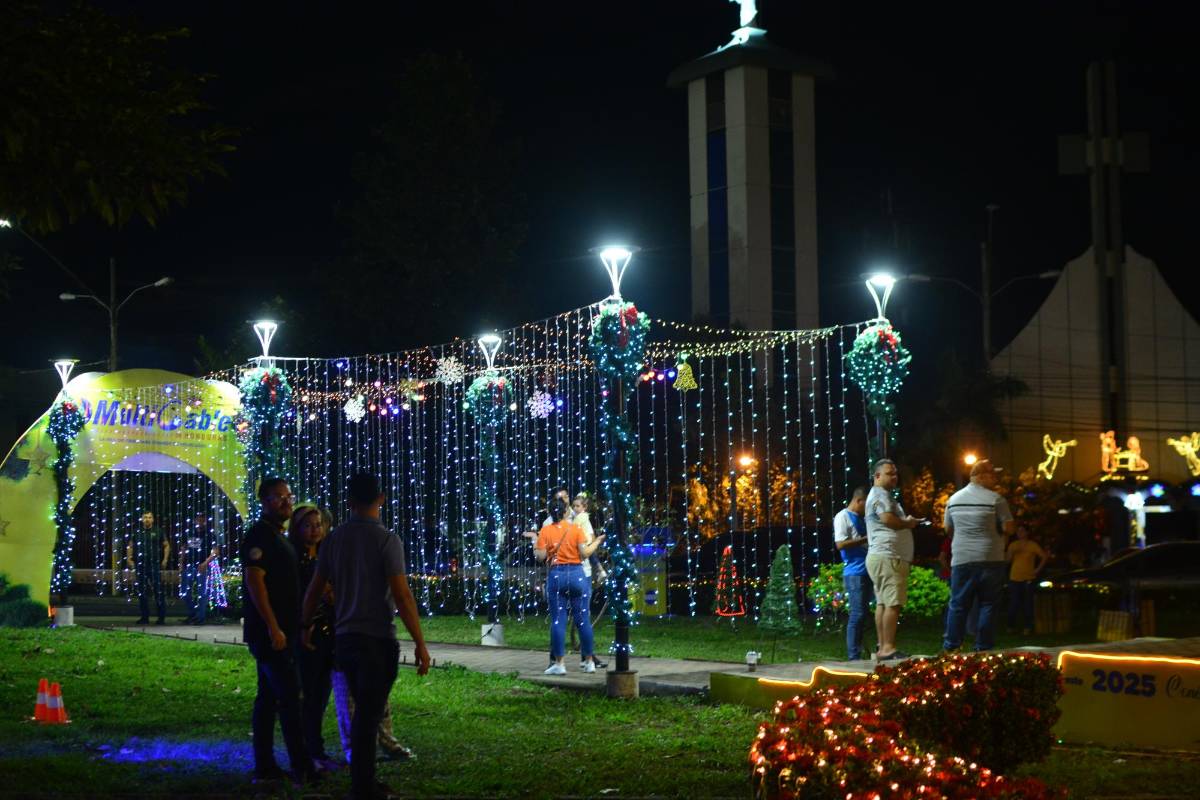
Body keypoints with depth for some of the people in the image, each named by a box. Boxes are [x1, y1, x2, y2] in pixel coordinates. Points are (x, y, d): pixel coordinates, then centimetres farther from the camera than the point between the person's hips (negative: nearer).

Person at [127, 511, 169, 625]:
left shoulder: (158, 531, 5)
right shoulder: (137, 532, 11)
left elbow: (166, 545, 9)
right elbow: (130, 546, 19)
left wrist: (165, 559, -1)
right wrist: (129, 558, 5)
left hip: (155, 565, -3)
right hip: (141, 566, 3)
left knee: (158, 591, -8)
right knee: (142, 593, 6)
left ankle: (162, 617, -4)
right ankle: (144, 617, 14)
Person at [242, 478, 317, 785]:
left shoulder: (278, 536, 18)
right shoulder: (260, 534, -12)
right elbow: (255, 581, -19)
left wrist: (285, 628, 20)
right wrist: (273, 627, -23)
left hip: (280, 631, 10)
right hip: (270, 631, -10)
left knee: (269, 697, 10)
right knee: (290, 697, -11)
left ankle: (265, 766, 14)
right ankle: (302, 768, -10)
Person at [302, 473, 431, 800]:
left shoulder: (334, 539, 5)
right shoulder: (386, 540, -11)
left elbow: (314, 590, 10)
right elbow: (402, 596, -15)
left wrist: (305, 626, 26)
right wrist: (420, 643, -11)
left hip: (344, 638, 6)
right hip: (377, 639, -6)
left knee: (363, 710, 19)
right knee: (368, 716, -1)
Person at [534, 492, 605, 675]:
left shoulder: (545, 531, -1)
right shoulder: (576, 529, -1)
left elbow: (541, 556, -5)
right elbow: (584, 553, -5)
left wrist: (535, 546, 13)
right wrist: (597, 542, 10)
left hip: (556, 576, -1)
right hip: (577, 574, 1)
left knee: (558, 620, 2)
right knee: (582, 619, 6)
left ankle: (558, 663, -1)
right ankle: (588, 661, 12)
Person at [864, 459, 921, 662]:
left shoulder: (882, 495, 25)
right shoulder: (880, 495, -9)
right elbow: (888, 519, -24)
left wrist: (906, 523, 13)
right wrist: (908, 523, -7)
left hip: (881, 557, 11)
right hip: (888, 556, -11)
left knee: (882, 603, 10)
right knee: (893, 603, -15)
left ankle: (882, 647, 11)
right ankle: (888, 648, -20)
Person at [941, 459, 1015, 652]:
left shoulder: (954, 499, 8)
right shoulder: (995, 499, -7)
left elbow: (948, 529, 15)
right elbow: (1008, 528, -7)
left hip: (961, 559, 3)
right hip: (990, 559, -3)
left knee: (958, 604, 7)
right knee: (988, 605, 3)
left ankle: (950, 646, 5)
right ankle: (983, 647, 2)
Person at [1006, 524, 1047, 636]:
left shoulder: (1033, 545, -1)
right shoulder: (1013, 545, 9)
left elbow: (1044, 556, -3)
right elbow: (1007, 560, 7)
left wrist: (1038, 569, -6)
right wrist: (1012, 552, -11)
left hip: (1028, 578, -2)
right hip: (1014, 578, 2)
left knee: (1027, 604, -3)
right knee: (1013, 603, -2)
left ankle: (1027, 627, 2)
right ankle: (1011, 626, 6)